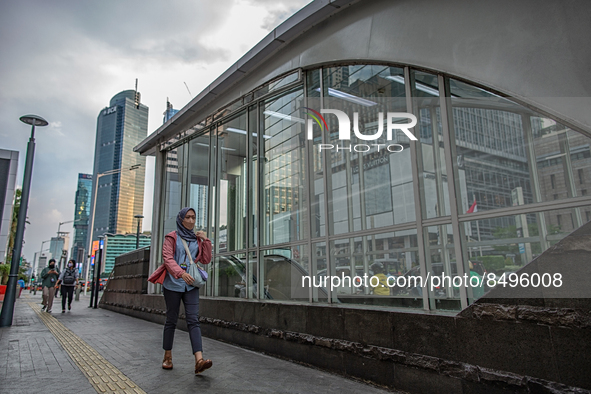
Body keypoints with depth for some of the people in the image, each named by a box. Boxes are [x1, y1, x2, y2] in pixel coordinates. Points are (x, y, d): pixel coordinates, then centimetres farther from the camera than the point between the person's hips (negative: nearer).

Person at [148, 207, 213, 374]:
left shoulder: (197, 239, 12)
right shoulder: (172, 237, 2)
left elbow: (206, 260, 8)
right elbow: (168, 259, -12)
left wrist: (205, 240, -1)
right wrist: (181, 273, -28)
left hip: (191, 284, 2)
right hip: (173, 283, -2)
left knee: (193, 320, -8)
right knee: (171, 320, 6)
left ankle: (199, 360, -18)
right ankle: (167, 357, 22)